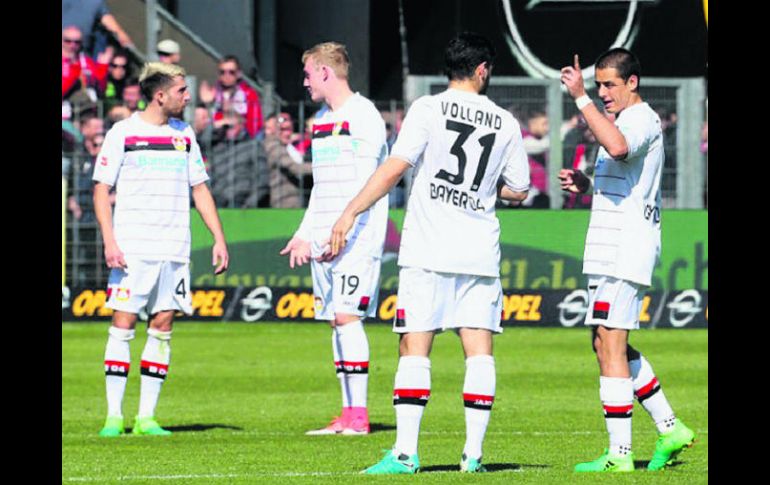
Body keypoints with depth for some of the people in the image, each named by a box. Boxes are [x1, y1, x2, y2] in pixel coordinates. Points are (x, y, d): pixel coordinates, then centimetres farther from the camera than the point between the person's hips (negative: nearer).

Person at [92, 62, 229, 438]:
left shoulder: (184, 134, 13)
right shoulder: (122, 133, -1)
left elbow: (199, 188, 18)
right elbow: (101, 189, -2)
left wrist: (219, 238, 11)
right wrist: (109, 241, -12)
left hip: (174, 248, 4)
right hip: (132, 248, -4)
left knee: (162, 328, 1)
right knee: (123, 324, -7)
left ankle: (146, 417, 4)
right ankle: (114, 416, -4)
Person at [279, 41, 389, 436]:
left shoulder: (363, 116, -9)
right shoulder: (322, 122, 18)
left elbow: (364, 186, -16)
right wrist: (304, 235, 22)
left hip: (357, 237, -9)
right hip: (324, 240, 9)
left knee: (347, 317, -14)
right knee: (336, 321, 6)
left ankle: (359, 414, -14)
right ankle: (347, 414, 7)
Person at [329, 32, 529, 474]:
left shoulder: (428, 109, -3)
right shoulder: (506, 123, 7)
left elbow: (394, 169, -10)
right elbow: (518, 190, 16)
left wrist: (351, 212, -4)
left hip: (427, 252, -2)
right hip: (481, 253, 3)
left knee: (414, 349, -3)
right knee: (480, 351, 5)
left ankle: (406, 452, -10)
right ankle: (474, 452, 0)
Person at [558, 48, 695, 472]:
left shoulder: (643, 120, -11)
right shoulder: (622, 122, 22)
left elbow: (617, 147, -36)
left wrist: (580, 98, -32)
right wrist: (586, 185, 14)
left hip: (627, 250, -11)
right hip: (608, 252, 11)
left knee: (610, 344, -11)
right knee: (608, 345, 15)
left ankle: (620, 454, -11)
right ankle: (670, 429, 20)